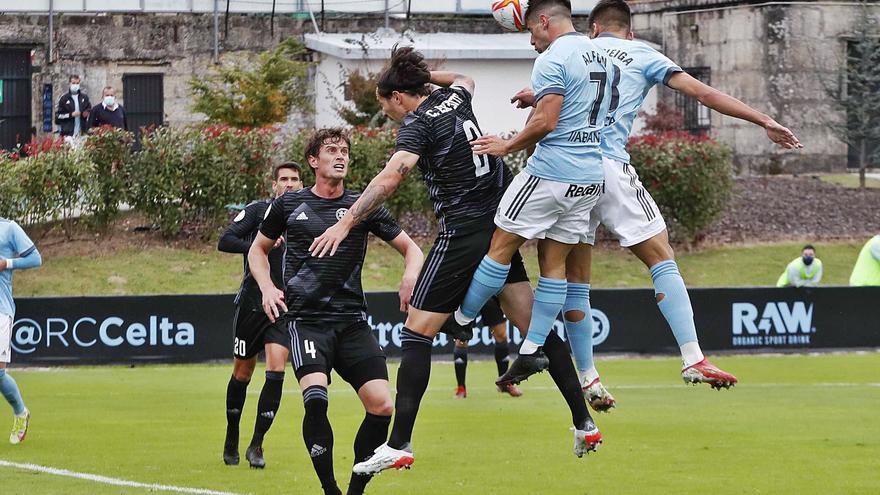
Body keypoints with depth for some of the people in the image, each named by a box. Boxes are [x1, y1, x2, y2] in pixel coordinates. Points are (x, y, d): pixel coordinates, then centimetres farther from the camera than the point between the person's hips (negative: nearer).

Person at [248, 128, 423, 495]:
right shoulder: (289, 205, 8)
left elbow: (410, 248, 14)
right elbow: (258, 249, 22)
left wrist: (410, 276, -9)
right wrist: (267, 288, 4)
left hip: (352, 321, 2)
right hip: (306, 320, -2)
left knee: (382, 405, -13)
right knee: (315, 397, -27)